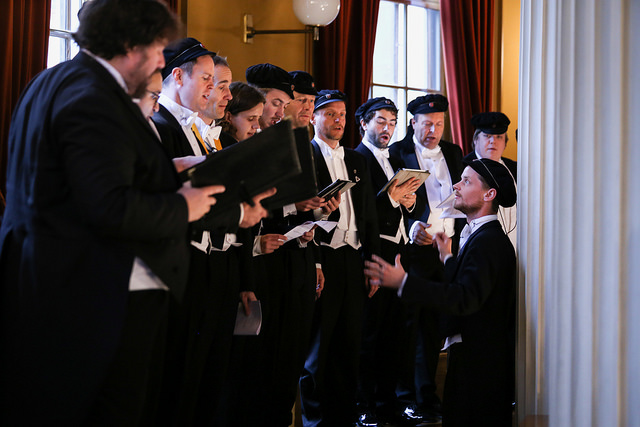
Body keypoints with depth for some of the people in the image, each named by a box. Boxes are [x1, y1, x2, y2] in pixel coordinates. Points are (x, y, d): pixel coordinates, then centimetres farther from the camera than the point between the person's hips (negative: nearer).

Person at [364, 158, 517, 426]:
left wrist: (403, 282, -33)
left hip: (480, 362, -10)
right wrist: (449, 259, 33)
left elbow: (466, 299, -30)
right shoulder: (482, 236, 14)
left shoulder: (488, 241, -19)